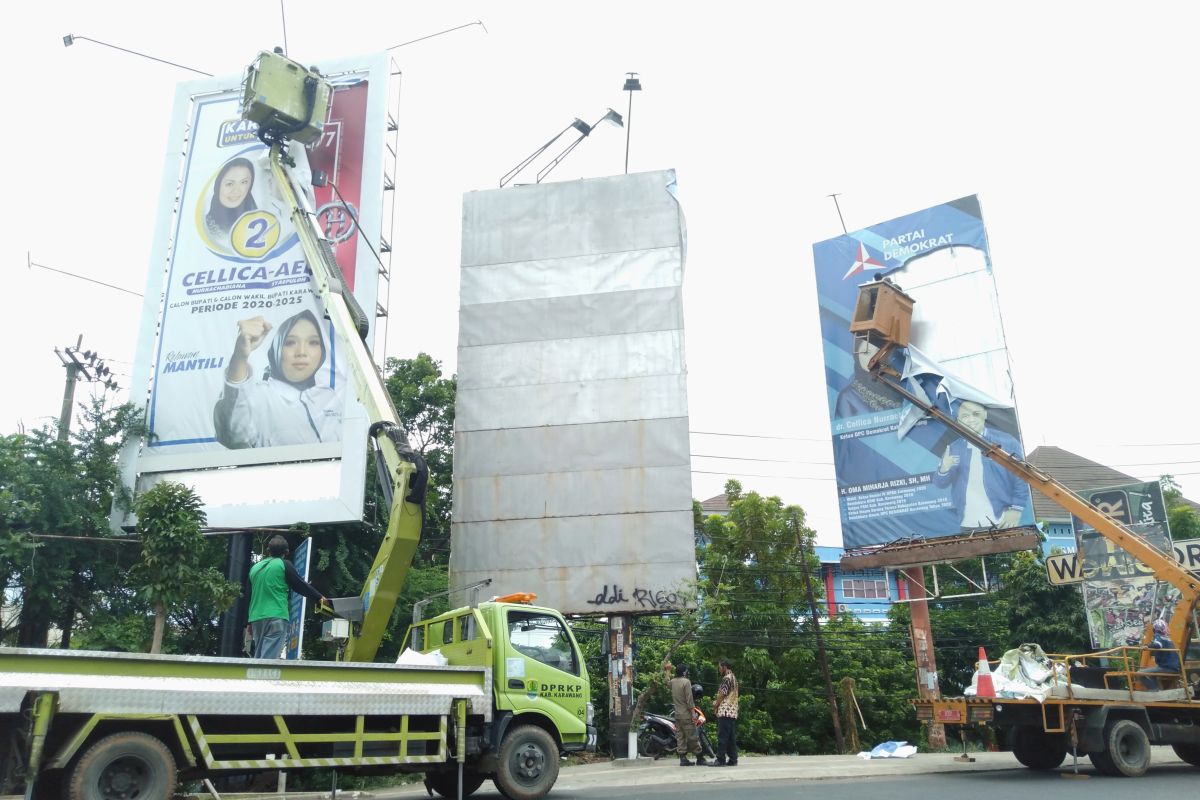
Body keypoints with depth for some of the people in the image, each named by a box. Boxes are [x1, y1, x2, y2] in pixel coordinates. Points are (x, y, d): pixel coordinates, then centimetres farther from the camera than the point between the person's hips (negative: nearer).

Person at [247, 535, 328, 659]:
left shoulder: (255, 567, 16)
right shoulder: (284, 564, -1)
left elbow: (249, 596, 21)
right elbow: (300, 584, 4)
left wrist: (249, 622, 28)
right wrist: (319, 597, 16)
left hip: (256, 618, 6)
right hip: (276, 617, -6)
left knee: (259, 657, 12)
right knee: (268, 658, -12)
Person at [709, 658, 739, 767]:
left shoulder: (726, 678, -11)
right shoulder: (733, 678, 19)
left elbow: (722, 694, -12)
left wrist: (715, 705, 2)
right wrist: (717, 700, 12)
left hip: (725, 711, -10)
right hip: (733, 712, 10)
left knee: (722, 736, -8)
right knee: (731, 737, 8)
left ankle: (721, 759, -8)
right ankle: (733, 759, 8)